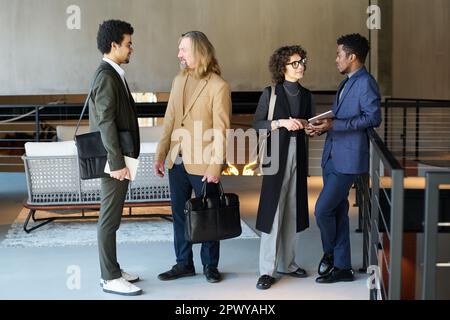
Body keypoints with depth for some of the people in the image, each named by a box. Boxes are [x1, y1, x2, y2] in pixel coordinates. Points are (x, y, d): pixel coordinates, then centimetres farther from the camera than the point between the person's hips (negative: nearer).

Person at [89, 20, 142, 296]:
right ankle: (111, 279, 4)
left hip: (119, 158, 10)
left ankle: (112, 271, 23)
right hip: (114, 160, -10)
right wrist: (118, 163, -22)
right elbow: (106, 123, -21)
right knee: (110, 219, -3)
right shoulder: (106, 76, -16)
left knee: (112, 218, 14)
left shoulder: (113, 74, 14)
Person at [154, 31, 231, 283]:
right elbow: (170, 121, 12)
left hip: (202, 165, -6)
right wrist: (161, 155, 9)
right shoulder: (179, 81, 9)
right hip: (177, 162, 6)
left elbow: (221, 131, -12)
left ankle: (210, 265, 22)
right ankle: (184, 264, 26)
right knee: (179, 214, 13)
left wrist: (215, 166, -16)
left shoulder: (218, 86, -11)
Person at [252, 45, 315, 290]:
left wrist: (303, 124, -4)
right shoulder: (271, 93, -2)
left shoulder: (305, 95, 11)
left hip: (298, 155, 5)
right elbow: (257, 124, -3)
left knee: (292, 211, 8)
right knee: (273, 211, -6)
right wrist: (281, 123, -16)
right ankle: (267, 270, -1)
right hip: (276, 154, -5)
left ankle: (287, 263, 19)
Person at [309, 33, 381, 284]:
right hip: (333, 157, 9)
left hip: (348, 159, -9)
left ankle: (330, 253, 16)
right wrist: (324, 127, 6)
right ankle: (342, 267, 21)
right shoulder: (346, 83, 19)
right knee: (338, 211, 12)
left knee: (323, 210, -9)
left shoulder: (366, 83, -11)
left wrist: (334, 125, -21)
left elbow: (374, 117, -19)